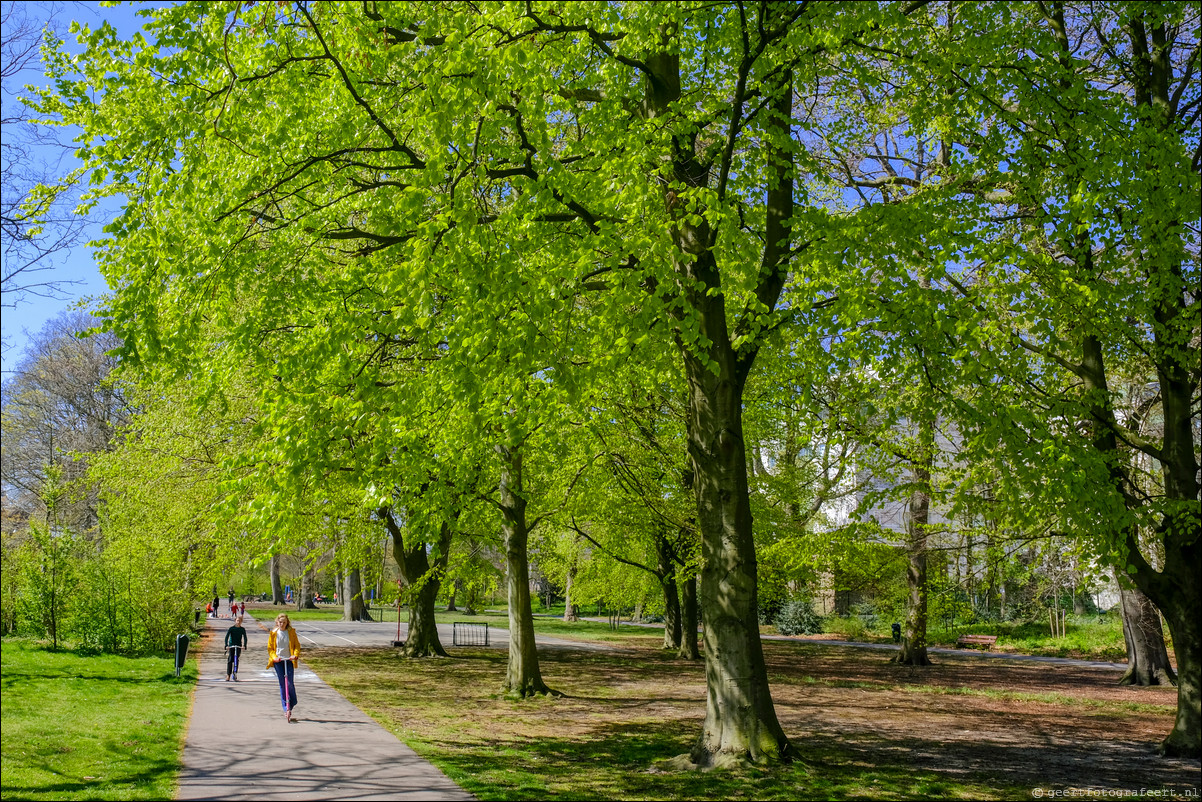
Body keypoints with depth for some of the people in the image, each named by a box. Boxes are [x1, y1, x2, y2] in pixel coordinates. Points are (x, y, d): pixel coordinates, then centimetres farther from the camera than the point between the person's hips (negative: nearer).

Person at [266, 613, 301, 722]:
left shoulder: (291, 632, 2)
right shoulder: (273, 633, 4)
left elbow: (297, 645, 4)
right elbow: (270, 648, 7)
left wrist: (295, 655, -13)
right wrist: (274, 657, -9)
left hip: (289, 660, -1)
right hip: (278, 661, 1)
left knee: (290, 683, -8)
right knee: (282, 684, 0)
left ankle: (292, 704, 14)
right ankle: (286, 708, 5)